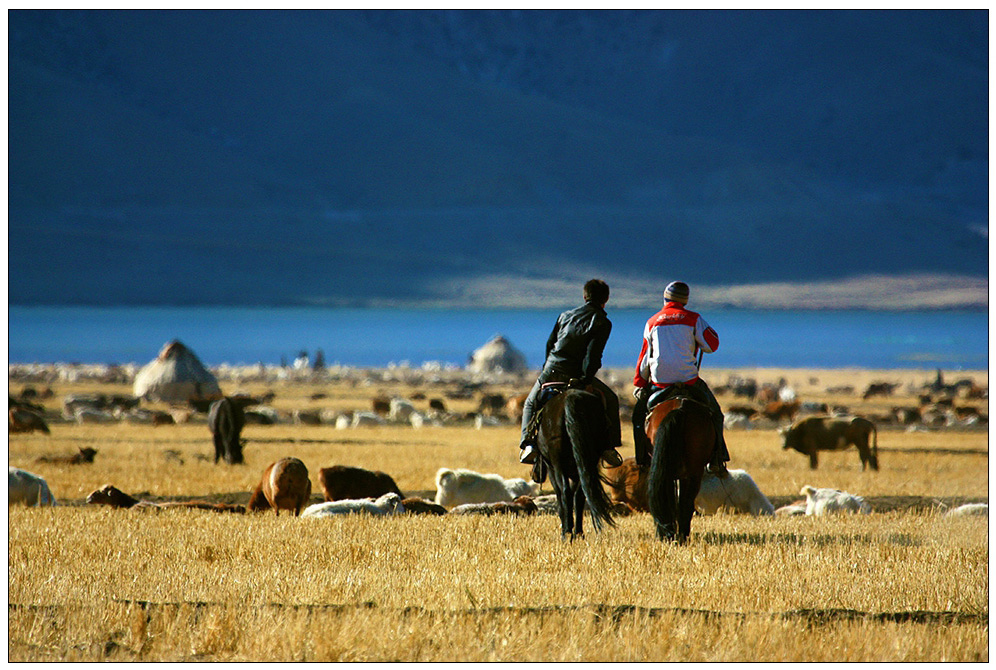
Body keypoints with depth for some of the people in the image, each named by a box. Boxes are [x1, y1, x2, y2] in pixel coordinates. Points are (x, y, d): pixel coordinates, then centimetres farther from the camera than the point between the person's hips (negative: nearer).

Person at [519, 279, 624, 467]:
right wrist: (587, 379, -12)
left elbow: (549, 343, 15)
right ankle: (608, 447, 10)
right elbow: (593, 353, -14)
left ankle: (528, 443, 4)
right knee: (610, 400, 19)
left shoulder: (566, 315, 13)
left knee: (531, 404, 26)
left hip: (551, 371, 3)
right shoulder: (603, 323, -2)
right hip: (577, 374, -3)